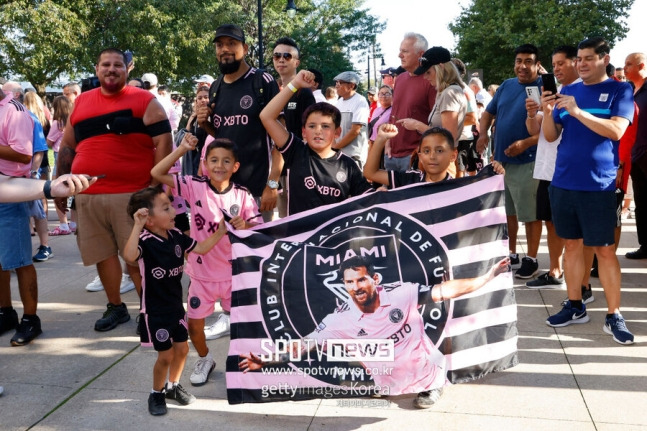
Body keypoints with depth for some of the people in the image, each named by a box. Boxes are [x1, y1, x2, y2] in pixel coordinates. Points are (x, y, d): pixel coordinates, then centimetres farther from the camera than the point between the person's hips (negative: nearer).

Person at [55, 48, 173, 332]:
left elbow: (163, 142, -6)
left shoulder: (144, 101, -1)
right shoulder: (81, 103, 13)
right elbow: (67, 146, 18)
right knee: (102, 253, 13)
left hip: (131, 194, -5)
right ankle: (115, 307, 29)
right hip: (87, 195, 5)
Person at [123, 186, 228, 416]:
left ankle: (173, 386, 38)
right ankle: (157, 394, 26)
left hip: (176, 306, 7)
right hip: (155, 310, -7)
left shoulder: (176, 235, -2)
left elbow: (201, 248, 8)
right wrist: (137, 226, -47)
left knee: (182, 348, 15)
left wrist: (220, 231, -2)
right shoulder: (144, 241, -23)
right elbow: (129, 256, -44)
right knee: (166, 355, 1)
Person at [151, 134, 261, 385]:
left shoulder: (243, 196, -9)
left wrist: (245, 226, -27)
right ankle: (204, 359, 38)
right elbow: (157, 174, -14)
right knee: (194, 322, 9)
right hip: (202, 273, 1)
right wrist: (182, 149, -19)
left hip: (234, 273, 0)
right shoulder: (195, 187, -9)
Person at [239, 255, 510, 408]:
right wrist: (265, 362, -22)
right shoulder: (340, 320, -19)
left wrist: (489, 275, -21)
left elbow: (444, 290, -17)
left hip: (430, 370, 0)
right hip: (394, 387, 1)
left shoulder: (401, 293, -21)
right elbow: (304, 345, -15)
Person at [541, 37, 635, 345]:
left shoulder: (620, 90, -1)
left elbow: (616, 131, -15)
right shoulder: (568, 91, 12)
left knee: (604, 250, -1)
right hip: (562, 182, 5)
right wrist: (547, 112, -9)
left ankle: (613, 316, 8)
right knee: (572, 244, 11)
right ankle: (575, 307, 22)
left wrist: (578, 111, -22)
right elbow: (551, 136, 10)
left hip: (598, 184, -4)